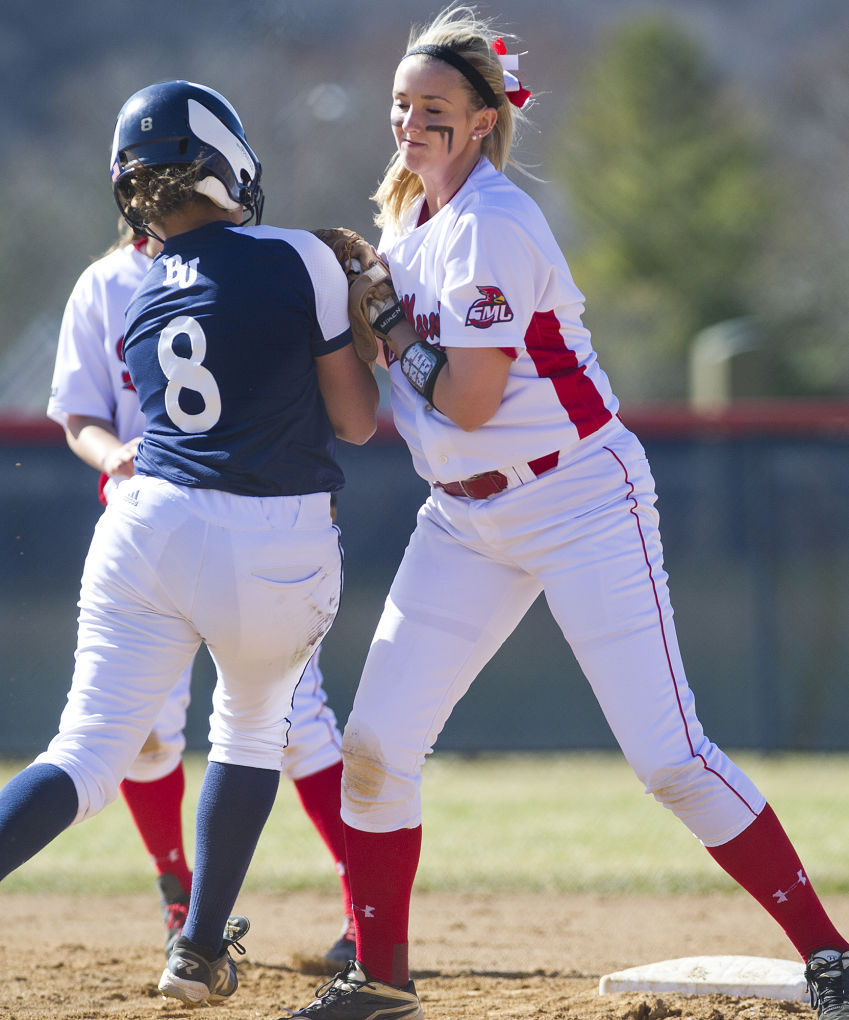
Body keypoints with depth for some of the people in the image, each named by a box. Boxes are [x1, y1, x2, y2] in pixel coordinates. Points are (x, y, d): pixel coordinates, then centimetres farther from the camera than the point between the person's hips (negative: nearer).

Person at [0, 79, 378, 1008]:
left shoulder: (140, 295, 9)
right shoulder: (299, 261, -6)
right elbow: (355, 420, -1)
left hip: (148, 524, 3)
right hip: (275, 548, -2)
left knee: (86, 757, 1)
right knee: (251, 731, 24)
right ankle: (200, 953, 24)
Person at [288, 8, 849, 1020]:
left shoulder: (491, 225, -18)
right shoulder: (407, 215, 9)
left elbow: (467, 402, -20)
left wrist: (394, 335, -6)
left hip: (582, 506, -8)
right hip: (466, 519, 8)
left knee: (668, 757, -12)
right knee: (373, 746, 2)